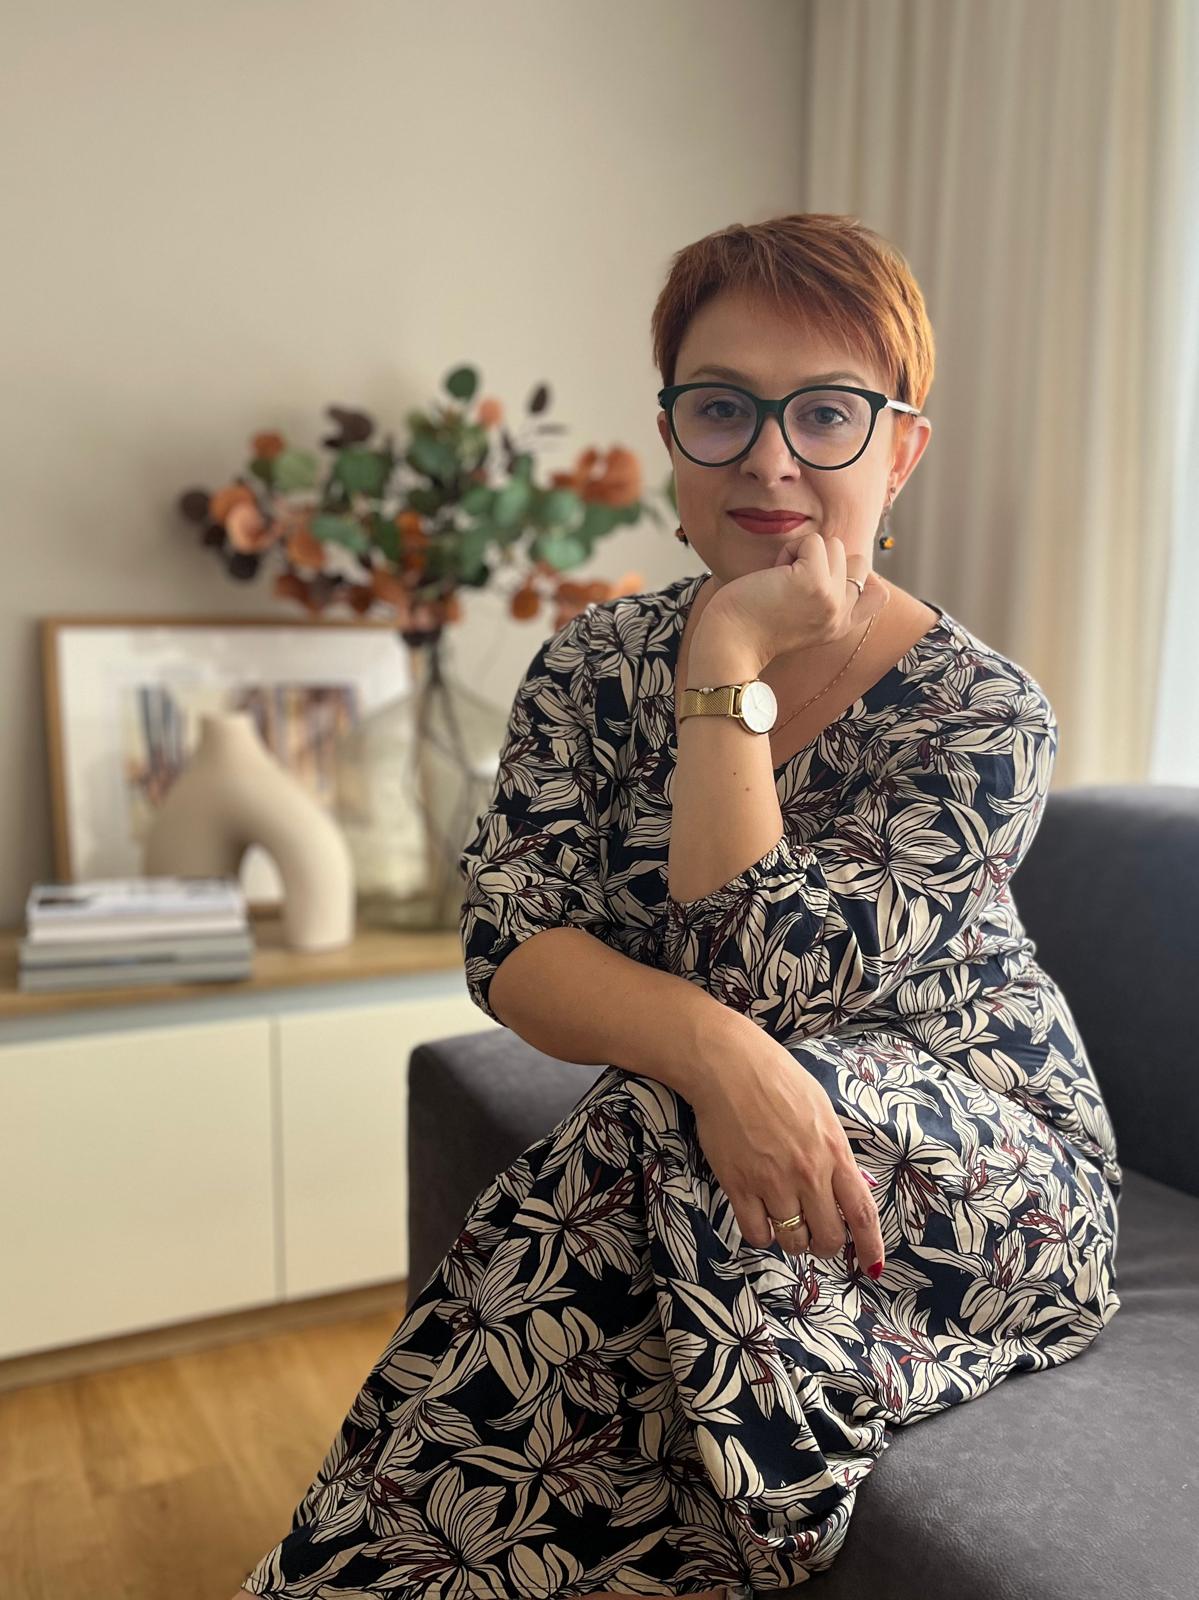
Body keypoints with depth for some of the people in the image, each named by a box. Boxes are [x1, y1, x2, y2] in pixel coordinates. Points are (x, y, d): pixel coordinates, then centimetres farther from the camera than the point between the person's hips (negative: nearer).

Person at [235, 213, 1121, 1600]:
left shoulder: (985, 715, -12)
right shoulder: (596, 665, -2)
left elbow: (758, 966, -23)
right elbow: (510, 946, -13)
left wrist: (729, 657, -21)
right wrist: (711, 1048, -32)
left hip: (997, 1191, -2)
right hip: (692, 1160, 2)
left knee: (645, 1147, -31)